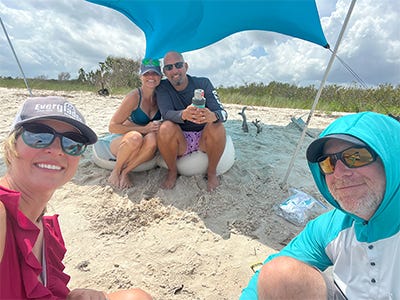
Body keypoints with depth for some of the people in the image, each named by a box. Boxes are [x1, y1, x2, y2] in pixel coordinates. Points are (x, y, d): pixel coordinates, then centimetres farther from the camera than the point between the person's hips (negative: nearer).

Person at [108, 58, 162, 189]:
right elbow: (112, 126, -15)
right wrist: (144, 129, -22)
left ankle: (125, 172, -14)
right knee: (135, 137, -37)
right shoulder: (134, 96, -16)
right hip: (120, 141, -3)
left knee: (153, 139, -31)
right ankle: (115, 171, -12)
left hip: (140, 148, 3)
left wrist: (159, 127, -12)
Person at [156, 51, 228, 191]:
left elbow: (223, 113, -16)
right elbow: (166, 114, -22)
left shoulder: (203, 83, -6)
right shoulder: (162, 87, -5)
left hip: (204, 139, 1)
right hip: (179, 142, 0)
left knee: (217, 126, -29)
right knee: (166, 127, -30)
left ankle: (212, 172, -5)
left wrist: (212, 116, -42)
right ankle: (172, 171, -4)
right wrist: (183, 115, -46)